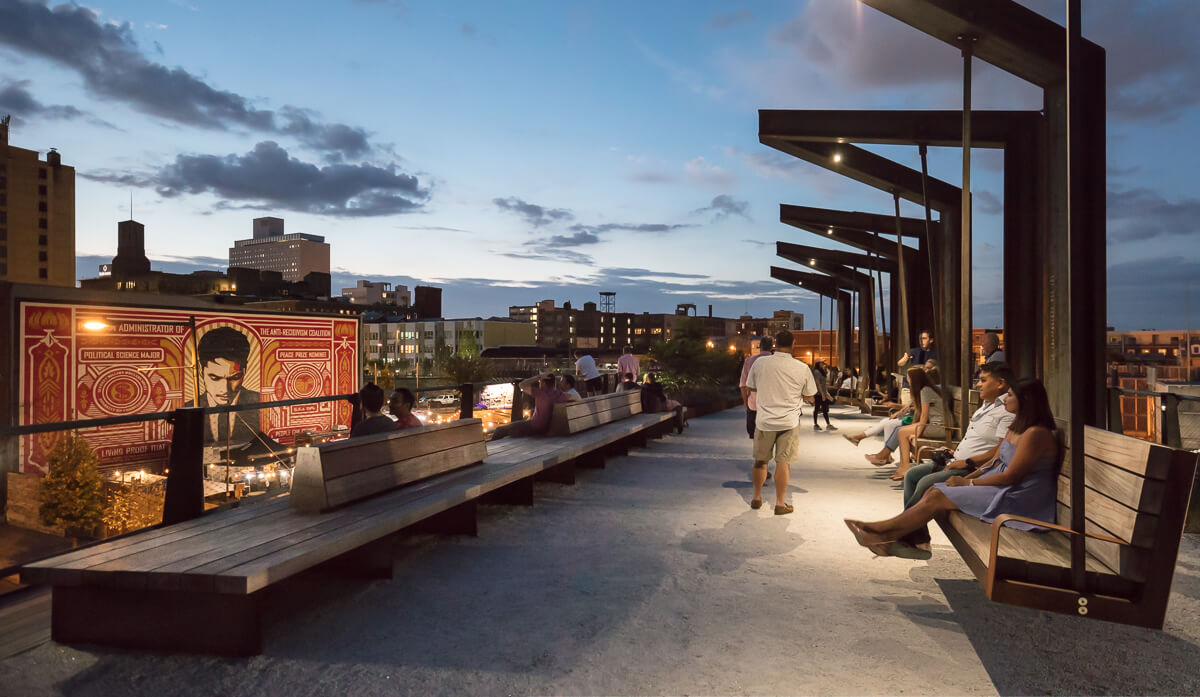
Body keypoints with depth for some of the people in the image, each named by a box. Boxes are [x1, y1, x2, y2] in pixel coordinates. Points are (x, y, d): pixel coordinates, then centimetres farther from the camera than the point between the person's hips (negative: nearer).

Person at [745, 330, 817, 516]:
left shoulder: (759, 363, -6)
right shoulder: (802, 368, -7)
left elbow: (751, 388, 8)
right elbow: (809, 398, 2)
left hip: (764, 420, 1)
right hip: (789, 421, -1)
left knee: (760, 461, 15)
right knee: (783, 462, 5)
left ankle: (757, 498, 27)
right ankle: (780, 503, 10)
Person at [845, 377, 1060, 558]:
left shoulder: (1036, 434, -19)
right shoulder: (1016, 427, 14)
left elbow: (1011, 476, -20)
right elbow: (996, 462, 15)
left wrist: (968, 482, -12)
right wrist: (966, 478, 2)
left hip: (1017, 497, -10)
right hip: (1002, 486, 10)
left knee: (937, 497, -15)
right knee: (934, 491, -5)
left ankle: (881, 529, -5)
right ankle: (890, 538, -10)